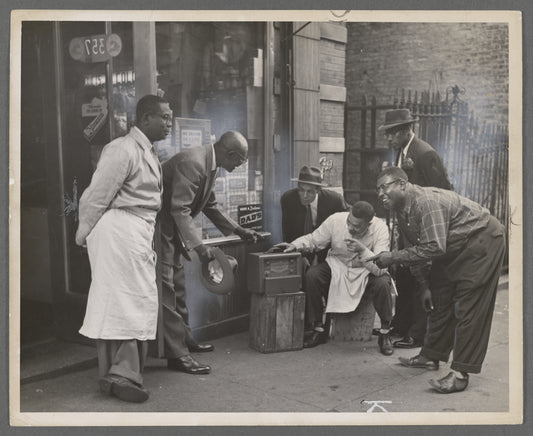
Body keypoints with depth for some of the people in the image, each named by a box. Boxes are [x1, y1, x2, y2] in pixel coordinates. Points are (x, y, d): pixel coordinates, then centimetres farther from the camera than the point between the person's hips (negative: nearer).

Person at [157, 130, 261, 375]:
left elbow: (209, 206, 19)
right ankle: (176, 354, -7)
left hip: (171, 229, 11)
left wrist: (238, 230, 18)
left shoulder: (209, 165, 6)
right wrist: (199, 247, -35)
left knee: (178, 285, 17)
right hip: (157, 227, -11)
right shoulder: (192, 163, -26)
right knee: (166, 288, -9)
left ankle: (183, 339, 30)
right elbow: (180, 210, -31)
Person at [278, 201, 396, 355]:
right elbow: (313, 240, -4)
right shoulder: (336, 220, -20)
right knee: (311, 276, -24)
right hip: (337, 266, 2)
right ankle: (317, 329, -6)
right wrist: (294, 245, -22)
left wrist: (362, 250, -44)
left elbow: (380, 268, -30)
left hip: (366, 272, -2)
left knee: (383, 283, -32)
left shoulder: (380, 228, -25)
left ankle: (385, 334, -7)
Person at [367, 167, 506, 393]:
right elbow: (416, 248, 10)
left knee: (469, 307, -13)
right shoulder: (402, 211, 1)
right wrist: (423, 285, 8)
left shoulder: (426, 202, -30)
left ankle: (460, 373, -12)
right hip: (454, 248, 10)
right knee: (438, 300, 12)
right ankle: (431, 356, 23)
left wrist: (393, 257, -33)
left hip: (483, 240, -10)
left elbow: (433, 247, -38)